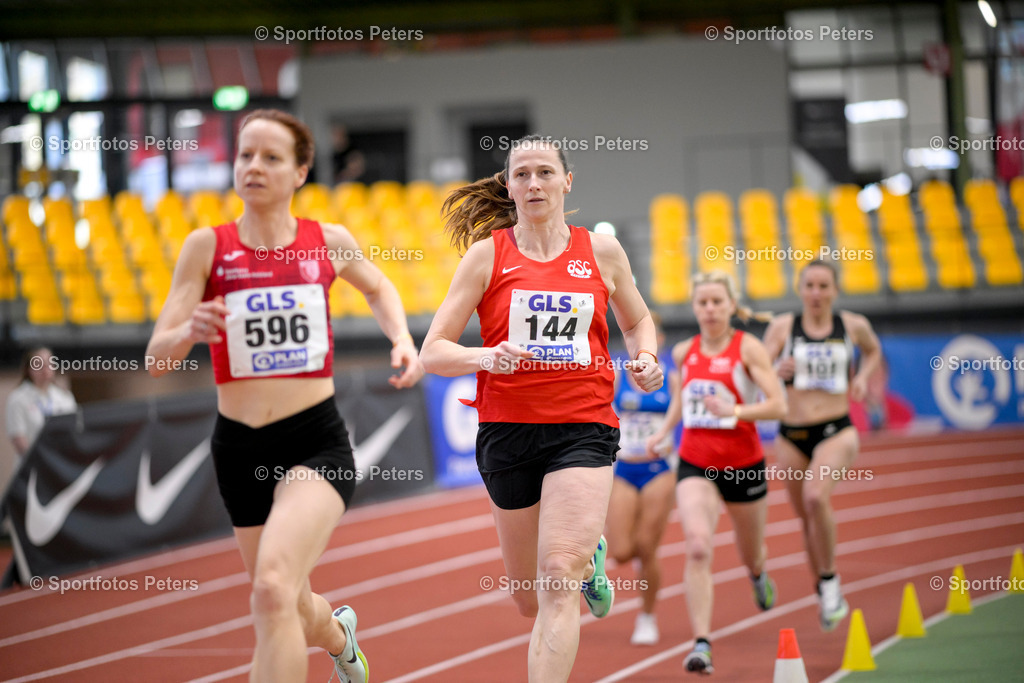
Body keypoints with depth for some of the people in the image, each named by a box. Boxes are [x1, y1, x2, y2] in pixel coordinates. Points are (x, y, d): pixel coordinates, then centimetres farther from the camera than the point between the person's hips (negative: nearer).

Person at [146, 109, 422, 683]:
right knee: (296, 616, 17)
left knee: (273, 588, -27)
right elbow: (157, 358, -6)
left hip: (318, 442, -2)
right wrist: (190, 330, -28)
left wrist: (403, 340, 5)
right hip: (240, 448, 2)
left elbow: (379, 289, 24)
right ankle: (339, 633, 54)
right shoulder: (208, 247, -3)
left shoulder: (329, 242, 1)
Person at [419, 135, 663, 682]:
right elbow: (432, 353, -2)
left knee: (557, 578, -20)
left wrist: (645, 359, 1)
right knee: (530, 600, 15)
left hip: (583, 427, -1)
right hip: (507, 429, 1)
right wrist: (488, 356, -22)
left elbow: (637, 321, 24)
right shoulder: (487, 254, 1)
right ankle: (589, 555, 49)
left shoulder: (601, 252, 5)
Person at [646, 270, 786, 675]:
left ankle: (758, 574, 58)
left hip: (742, 463, -1)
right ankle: (701, 645, -25)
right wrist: (664, 430, 12)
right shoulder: (684, 352, 5)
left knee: (750, 554, 18)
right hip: (695, 463, 1)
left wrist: (734, 411, -27)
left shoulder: (748, 348, -8)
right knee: (697, 547, -21)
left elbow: (778, 405, -14)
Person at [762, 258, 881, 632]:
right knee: (807, 517, 10)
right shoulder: (782, 327, -1)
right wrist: (777, 372, -25)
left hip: (837, 431, -2)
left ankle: (830, 578, -10)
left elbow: (873, 350, 24)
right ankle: (825, 594, 31)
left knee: (816, 496, -28)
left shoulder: (853, 326, 2)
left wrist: (863, 377, 5)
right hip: (791, 435, 2)